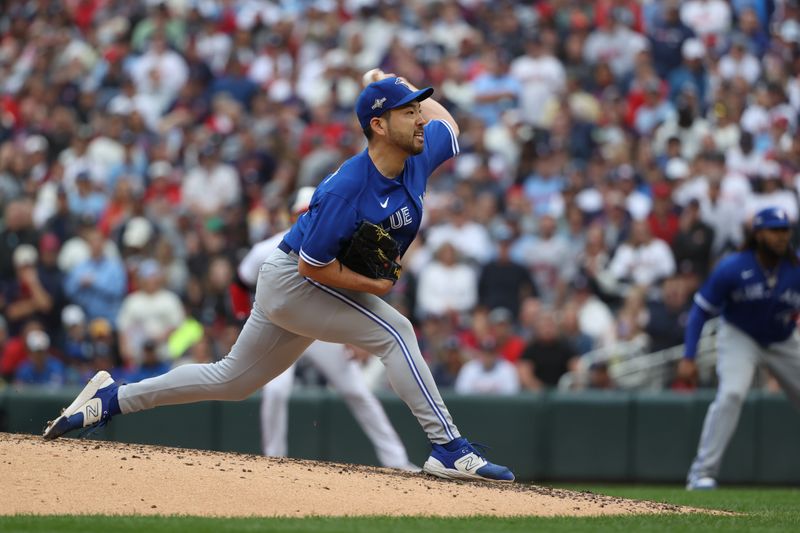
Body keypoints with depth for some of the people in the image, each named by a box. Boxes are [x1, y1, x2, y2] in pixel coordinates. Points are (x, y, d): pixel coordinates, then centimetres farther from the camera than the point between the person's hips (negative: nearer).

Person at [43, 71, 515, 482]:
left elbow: (447, 124, 16)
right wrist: (374, 286, -25)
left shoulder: (419, 157, -7)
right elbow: (313, 266, -26)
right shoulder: (347, 189, -30)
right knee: (393, 330, -22)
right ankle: (449, 447, -21)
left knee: (231, 381, 17)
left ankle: (111, 398, 26)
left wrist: (394, 84, 14)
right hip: (290, 279, -8)